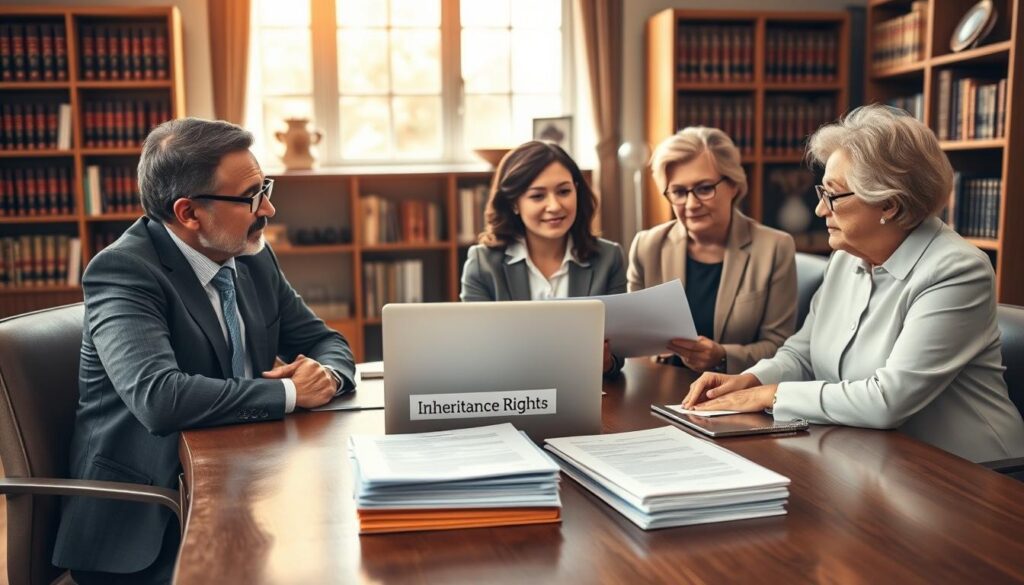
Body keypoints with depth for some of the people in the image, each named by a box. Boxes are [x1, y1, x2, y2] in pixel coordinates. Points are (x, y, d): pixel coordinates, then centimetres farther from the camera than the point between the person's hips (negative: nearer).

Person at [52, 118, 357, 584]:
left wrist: (326, 374, -12)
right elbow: (159, 397, -30)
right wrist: (290, 393, -21)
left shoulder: (253, 256, 4)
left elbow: (327, 343, 11)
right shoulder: (122, 270, -15)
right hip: (146, 526, -6)